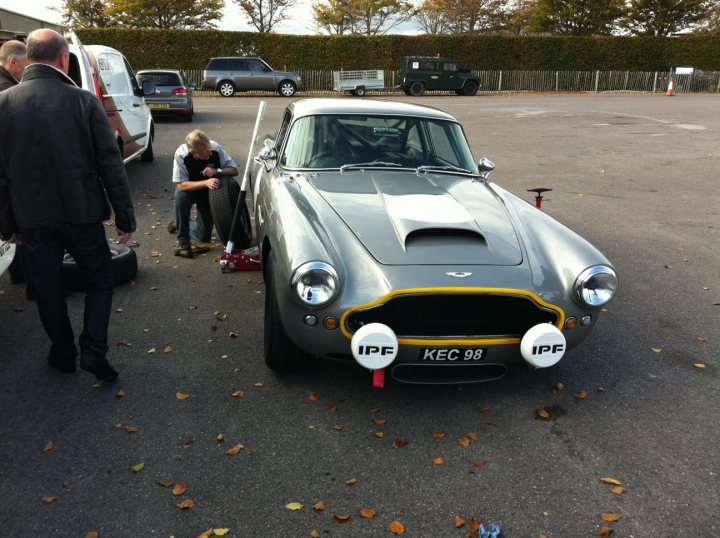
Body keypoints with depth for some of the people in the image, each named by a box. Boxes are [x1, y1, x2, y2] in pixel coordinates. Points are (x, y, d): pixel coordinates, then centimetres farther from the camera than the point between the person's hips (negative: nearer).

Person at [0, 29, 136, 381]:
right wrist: (125, 216, -1)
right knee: (100, 280, 16)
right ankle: (93, 350, 5)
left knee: (48, 289, 17)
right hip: (81, 213, -2)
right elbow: (111, 164, -9)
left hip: (32, 219, 2)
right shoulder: (83, 101, -11)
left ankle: (63, 354, 29)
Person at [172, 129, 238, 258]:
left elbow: (234, 170, -18)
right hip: (191, 189, -2)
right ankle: (183, 241, -20)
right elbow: (181, 185, -31)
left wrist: (217, 171, -38)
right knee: (181, 197, -39)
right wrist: (206, 182, -46)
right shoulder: (181, 154, -31)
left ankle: (184, 224, 35)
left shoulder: (215, 148, -27)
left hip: (210, 193, 2)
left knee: (204, 237, -1)